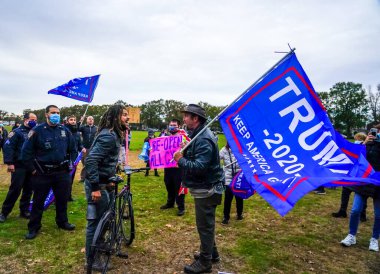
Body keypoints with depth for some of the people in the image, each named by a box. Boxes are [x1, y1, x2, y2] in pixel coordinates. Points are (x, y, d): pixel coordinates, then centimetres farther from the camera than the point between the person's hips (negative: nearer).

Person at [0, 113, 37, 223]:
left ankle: (24, 210, 21)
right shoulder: (17, 132, -5)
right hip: (19, 166, -5)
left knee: (28, 190, 9)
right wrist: (9, 163, -19)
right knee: (15, 190, -4)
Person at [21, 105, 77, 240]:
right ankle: (33, 227, 24)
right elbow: (26, 152, -6)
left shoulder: (65, 130, 3)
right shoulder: (37, 131, -8)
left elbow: (72, 150, 14)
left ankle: (62, 222, 33)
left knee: (62, 199, 14)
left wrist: (70, 164, 8)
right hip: (42, 173, -3)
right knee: (38, 201, 9)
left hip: (62, 172, 3)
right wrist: (33, 170, -6)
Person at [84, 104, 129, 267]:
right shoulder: (108, 136, -23)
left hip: (104, 182, 10)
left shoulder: (115, 134, 9)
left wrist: (113, 175, 21)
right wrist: (95, 187, -28)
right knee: (96, 221, 4)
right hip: (97, 184, -10)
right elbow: (91, 160, -29)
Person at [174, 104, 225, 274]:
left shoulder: (203, 139, -23)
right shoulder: (199, 135, 11)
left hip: (206, 189, -10)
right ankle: (211, 252, 38)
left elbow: (199, 167, -30)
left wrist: (180, 160, -20)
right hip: (204, 187, 10)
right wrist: (184, 156, 0)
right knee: (206, 223, 21)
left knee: (204, 225, 3)